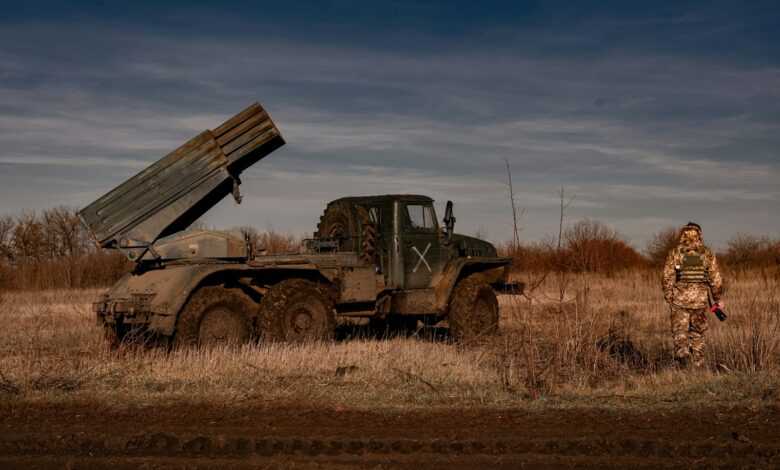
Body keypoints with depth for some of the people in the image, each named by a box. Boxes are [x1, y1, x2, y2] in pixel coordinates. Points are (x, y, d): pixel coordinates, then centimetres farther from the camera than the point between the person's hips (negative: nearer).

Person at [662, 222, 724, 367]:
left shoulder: (675, 252, 0)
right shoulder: (707, 253, 3)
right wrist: (718, 298, 12)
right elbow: (715, 277, 3)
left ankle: (682, 354, -21)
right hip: (701, 299, 1)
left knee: (680, 331, 4)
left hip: (680, 298, -1)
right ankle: (697, 364, 15)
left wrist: (669, 298, 5)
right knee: (698, 332, 13)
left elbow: (668, 277, -3)